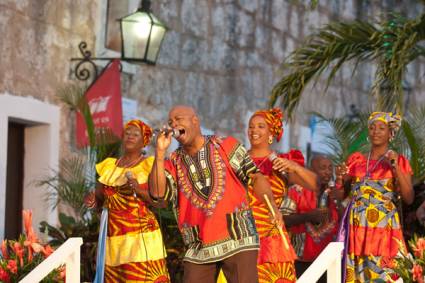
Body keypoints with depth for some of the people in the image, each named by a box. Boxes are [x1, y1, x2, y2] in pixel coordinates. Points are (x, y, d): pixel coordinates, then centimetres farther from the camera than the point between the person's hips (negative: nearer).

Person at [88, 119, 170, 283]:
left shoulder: (149, 165, 0)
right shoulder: (109, 165, 14)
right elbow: (99, 200, 21)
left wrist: (139, 190, -19)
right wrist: (92, 200, 0)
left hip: (140, 235, -5)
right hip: (113, 236, 5)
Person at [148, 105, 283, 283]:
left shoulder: (226, 146, 5)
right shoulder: (173, 164, 11)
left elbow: (255, 177, 1)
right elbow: (157, 193, -6)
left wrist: (272, 204, -16)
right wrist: (160, 153, -10)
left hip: (237, 238, -3)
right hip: (198, 247, 3)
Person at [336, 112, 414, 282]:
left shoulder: (399, 161, 4)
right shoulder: (356, 159, 12)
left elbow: (409, 199, -5)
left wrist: (396, 168, -13)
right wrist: (340, 178, -6)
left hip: (383, 227, -3)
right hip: (356, 227, 3)